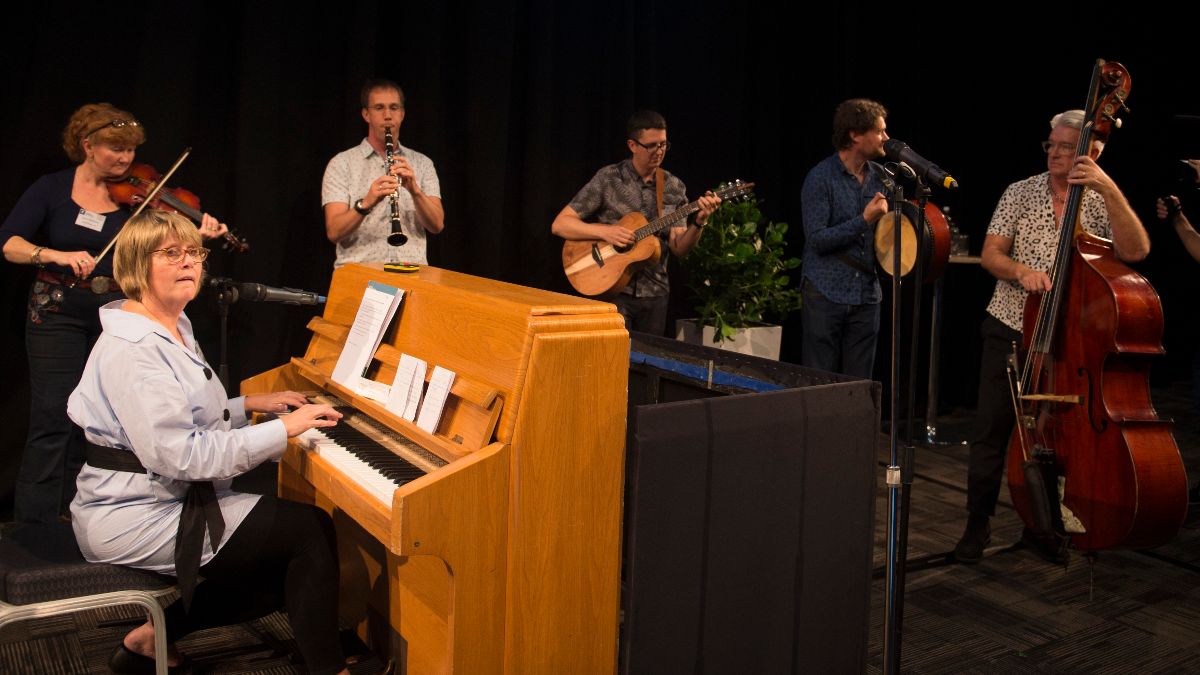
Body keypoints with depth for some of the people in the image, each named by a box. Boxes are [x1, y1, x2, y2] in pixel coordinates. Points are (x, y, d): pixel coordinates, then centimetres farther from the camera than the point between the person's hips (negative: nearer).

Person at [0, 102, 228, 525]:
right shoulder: (52, 189, -3)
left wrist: (197, 236, -22)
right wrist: (58, 256, -28)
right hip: (58, 314, -2)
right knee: (53, 417, -5)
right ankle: (34, 523, 4)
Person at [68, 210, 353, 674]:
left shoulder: (173, 331, 13)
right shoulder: (132, 349, -20)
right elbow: (180, 454, -28)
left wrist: (252, 405, 10)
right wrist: (283, 428, -26)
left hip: (169, 498, 10)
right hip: (134, 519, -10)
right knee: (311, 529, -14)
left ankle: (154, 634, 14)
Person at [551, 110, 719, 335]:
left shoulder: (674, 187, 3)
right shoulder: (608, 178, -7)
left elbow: (678, 248, 0)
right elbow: (560, 224, -9)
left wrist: (698, 222, -18)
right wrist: (604, 231, -22)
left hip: (654, 293, 4)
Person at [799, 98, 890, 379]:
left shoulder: (878, 179, 9)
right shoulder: (821, 177, -9)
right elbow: (817, 239, -15)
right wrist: (864, 220, -17)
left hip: (866, 295, 5)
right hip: (825, 294, -5)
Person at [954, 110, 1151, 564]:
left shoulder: (1102, 203, -1)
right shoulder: (1020, 193, 2)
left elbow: (1136, 251, -18)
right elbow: (990, 255, -1)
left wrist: (1110, 189, -26)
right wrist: (1021, 271, -22)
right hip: (1011, 330, 0)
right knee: (992, 430, 1)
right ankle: (978, 524, 15)